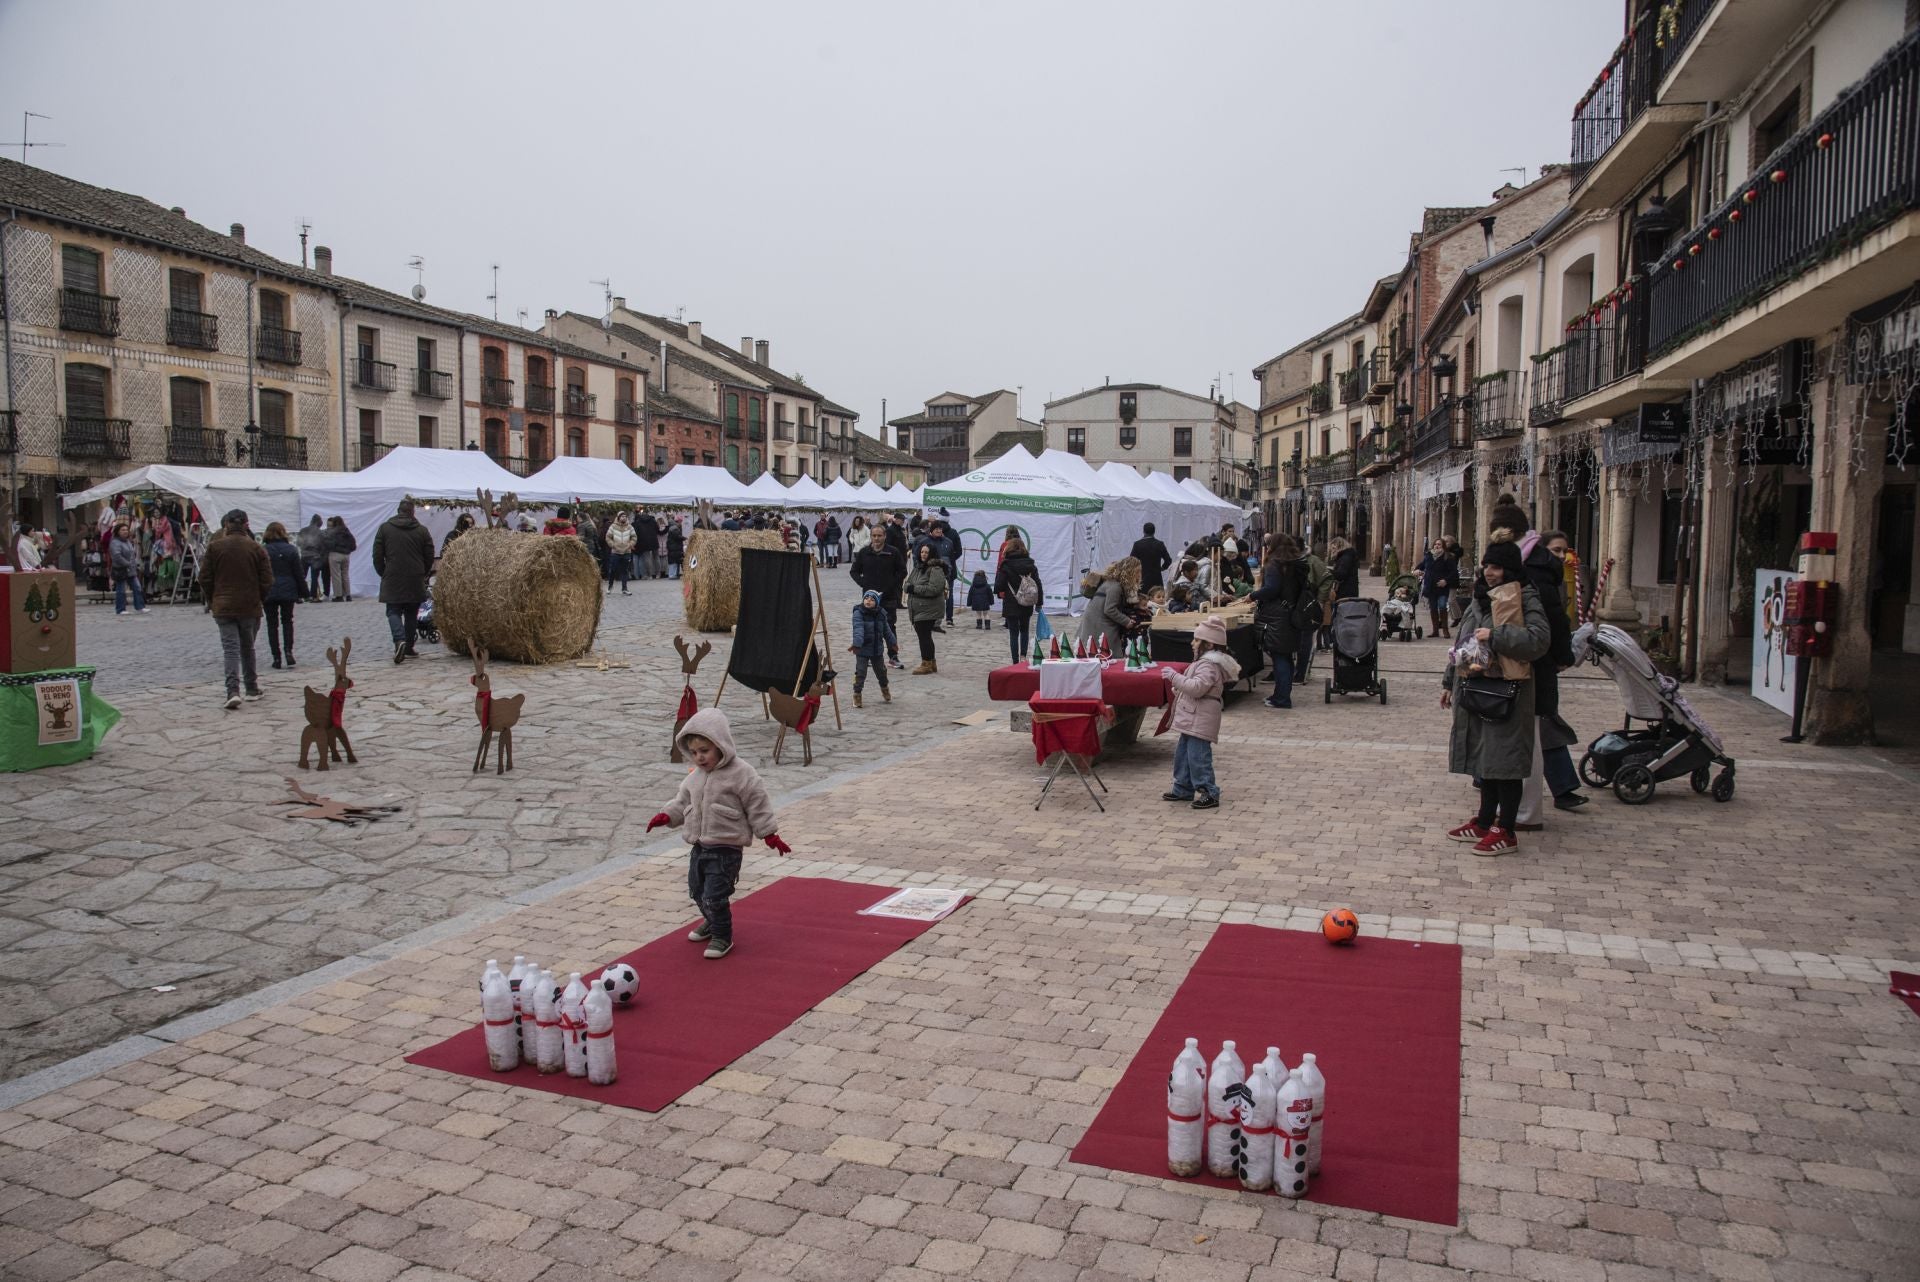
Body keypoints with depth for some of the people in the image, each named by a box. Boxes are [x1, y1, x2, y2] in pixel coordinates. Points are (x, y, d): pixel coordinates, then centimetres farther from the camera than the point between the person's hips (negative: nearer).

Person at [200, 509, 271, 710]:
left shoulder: (214, 547, -4)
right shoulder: (256, 549, -3)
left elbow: (205, 579, 0)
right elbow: (267, 581, -3)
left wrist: (211, 599, 15)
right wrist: (259, 599, 14)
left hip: (223, 607, -1)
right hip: (250, 607, 1)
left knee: (230, 648, -2)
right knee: (247, 648, 16)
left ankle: (233, 691, -19)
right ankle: (251, 689, 24)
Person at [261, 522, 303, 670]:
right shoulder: (291, 550, -2)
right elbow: (298, 573, 0)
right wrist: (302, 590, 9)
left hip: (269, 592, -1)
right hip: (288, 591, 1)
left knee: (272, 624, 6)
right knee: (287, 621, 13)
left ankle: (276, 657, 4)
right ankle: (288, 650, -7)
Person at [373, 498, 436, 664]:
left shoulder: (385, 528, 0)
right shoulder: (422, 530, 0)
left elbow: (377, 555, 1)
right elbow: (429, 557, 3)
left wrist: (383, 574, 15)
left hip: (392, 579, -1)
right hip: (415, 581, 1)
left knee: (393, 611, 5)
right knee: (411, 613, 12)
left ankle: (399, 640, -20)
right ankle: (409, 648, 15)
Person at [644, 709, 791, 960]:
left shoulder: (741, 774, -14)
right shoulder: (695, 776, 7)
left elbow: (757, 806, -10)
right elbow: (683, 800, 17)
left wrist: (769, 835, -7)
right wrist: (666, 815, 0)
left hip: (726, 848, -7)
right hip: (699, 846, 7)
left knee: (714, 895, -10)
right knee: (697, 891, 19)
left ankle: (722, 937, 8)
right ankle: (712, 922, 43)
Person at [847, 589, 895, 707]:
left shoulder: (881, 614, 3)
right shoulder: (858, 613, -13)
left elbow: (887, 630, 16)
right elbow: (858, 630, -26)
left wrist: (893, 643, 22)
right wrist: (856, 644, -37)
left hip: (877, 649, 5)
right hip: (862, 650, -5)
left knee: (881, 671, 19)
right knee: (860, 673, -7)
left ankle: (885, 690, 43)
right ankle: (857, 694, 6)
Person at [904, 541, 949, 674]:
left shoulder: (935, 569, -13)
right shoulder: (918, 567, 16)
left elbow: (934, 588, -22)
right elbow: (909, 582, 22)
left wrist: (915, 588, -18)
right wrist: (909, 587, -3)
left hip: (928, 610, -9)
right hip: (917, 609, 9)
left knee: (924, 636, -6)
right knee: (924, 636, 14)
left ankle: (926, 664, 2)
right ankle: (931, 663, 24)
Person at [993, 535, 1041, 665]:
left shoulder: (1005, 566, -11)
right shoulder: (1031, 565, 0)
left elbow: (998, 587, -13)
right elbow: (1038, 585, 3)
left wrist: (1000, 593, 10)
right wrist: (1039, 603, 12)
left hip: (1011, 606, -3)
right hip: (1027, 606, 3)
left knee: (1014, 633, 5)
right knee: (1024, 630, 21)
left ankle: (1016, 662, 5)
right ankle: (1023, 655, 6)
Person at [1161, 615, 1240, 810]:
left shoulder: (1209, 664, -16)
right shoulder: (1206, 661, 17)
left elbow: (1197, 687, -28)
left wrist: (1174, 676, -22)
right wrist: (1178, 685, 14)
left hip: (1200, 720, -11)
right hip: (1192, 719, 11)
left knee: (1198, 757, -10)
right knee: (1182, 753, 17)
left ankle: (1209, 793, -4)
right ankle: (1183, 789, 26)